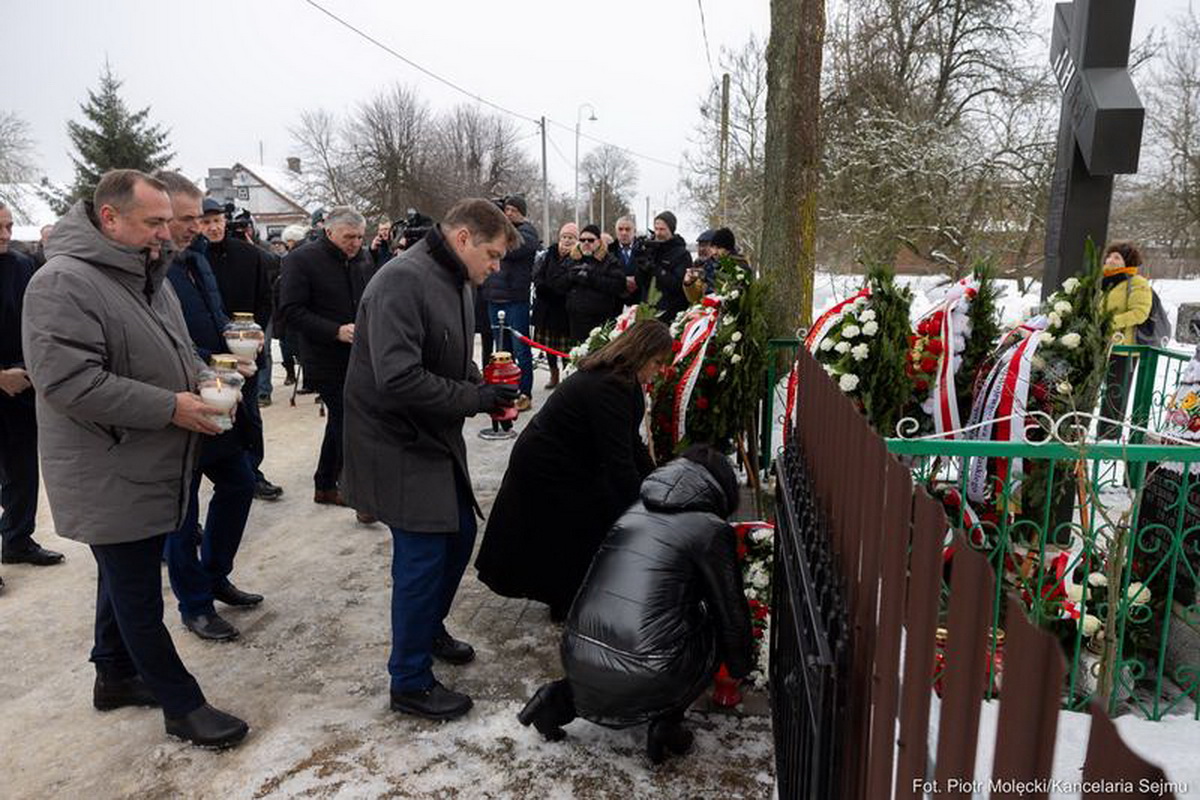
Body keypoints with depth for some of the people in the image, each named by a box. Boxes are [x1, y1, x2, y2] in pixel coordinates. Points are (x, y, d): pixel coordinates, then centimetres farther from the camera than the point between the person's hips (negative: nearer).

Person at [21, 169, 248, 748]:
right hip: (111, 479, -9)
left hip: (151, 469, 9)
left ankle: (115, 675, 40)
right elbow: (66, 379, -27)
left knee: (126, 577, 22)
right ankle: (182, 706, 15)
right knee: (139, 596, 3)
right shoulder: (63, 283, -20)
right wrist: (170, 407, -25)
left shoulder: (147, 275, 11)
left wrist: (200, 378, 3)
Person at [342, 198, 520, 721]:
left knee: (459, 534, 18)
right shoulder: (403, 282, -23)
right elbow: (398, 380, -32)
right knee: (423, 556, -3)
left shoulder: (456, 284, 9)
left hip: (437, 440, 10)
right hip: (398, 447, -10)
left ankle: (428, 628, 42)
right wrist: (479, 398, -23)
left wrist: (489, 392, -1)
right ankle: (410, 682, 15)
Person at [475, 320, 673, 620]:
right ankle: (568, 606, 19)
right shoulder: (608, 388, -30)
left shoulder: (620, 381, 3)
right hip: (547, 474, -10)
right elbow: (618, 460, -32)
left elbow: (631, 443, 8)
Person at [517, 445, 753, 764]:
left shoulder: (634, 512, 17)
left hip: (577, 659, 5)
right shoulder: (711, 529, -1)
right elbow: (732, 609, 10)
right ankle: (667, 721, 10)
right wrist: (741, 666, 29)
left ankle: (564, 698, 18)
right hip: (647, 675, -5)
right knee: (715, 621, 19)